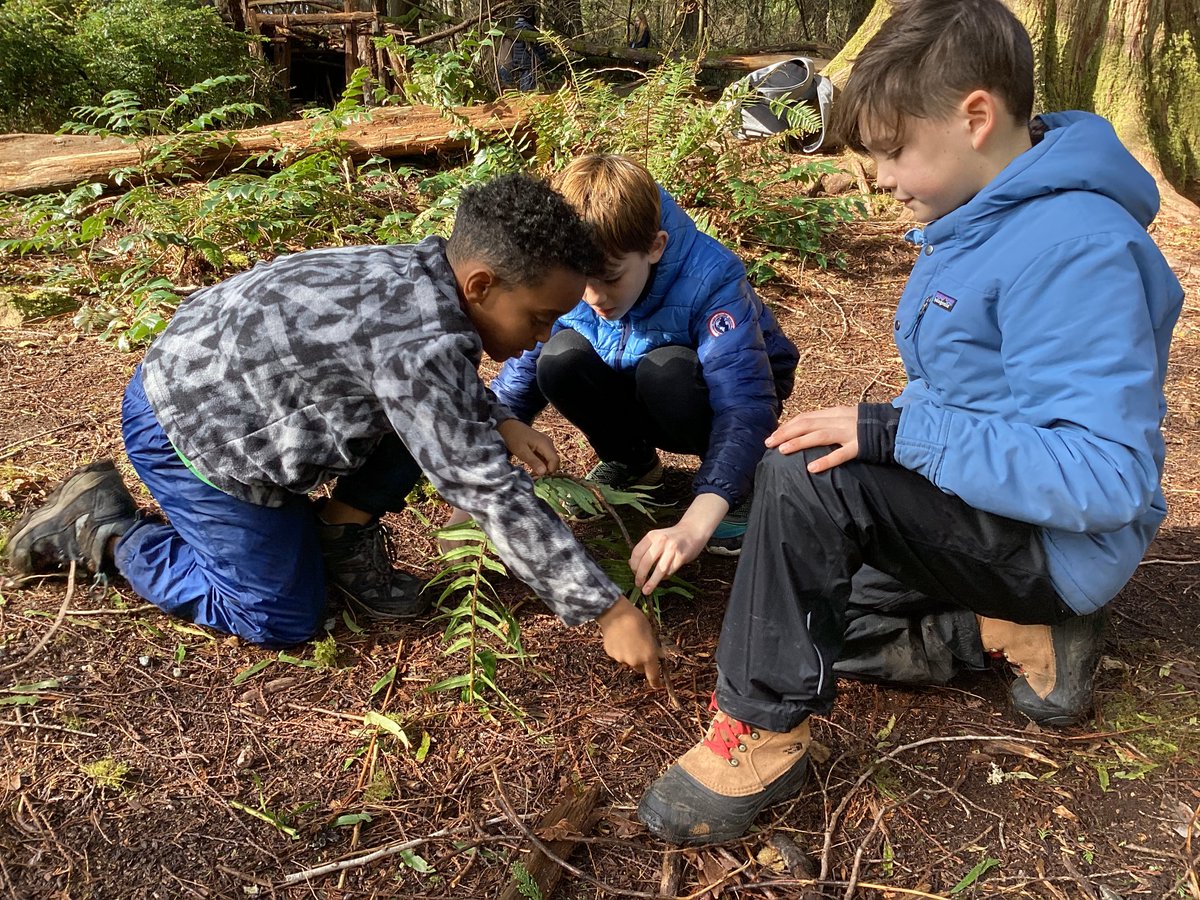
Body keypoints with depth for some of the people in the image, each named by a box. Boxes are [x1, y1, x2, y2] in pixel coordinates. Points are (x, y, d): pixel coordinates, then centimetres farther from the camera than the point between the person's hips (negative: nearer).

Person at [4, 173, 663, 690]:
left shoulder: (423, 272, -9)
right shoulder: (421, 343, -35)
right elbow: (491, 494, -33)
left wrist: (499, 423, -7)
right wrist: (607, 610, -28)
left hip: (228, 377, 8)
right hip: (186, 429, -8)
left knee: (436, 416, -3)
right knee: (281, 620, 2)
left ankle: (344, 534, 9)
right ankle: (103, 529, 11)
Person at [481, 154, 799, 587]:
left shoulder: (711, 279, -33)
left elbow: (745, 405, -43)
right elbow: (517, 381, -17)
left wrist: (694, 525, -57)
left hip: (715, 394, -3)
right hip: (642, 404, 4)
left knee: (664, 371, -37)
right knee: (561, 358, -27)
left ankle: (742, 482, -9)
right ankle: (631, 462, 2)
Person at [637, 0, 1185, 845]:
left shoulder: (1074, 248, -26)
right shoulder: (980, 214, 4)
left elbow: (1107, 478, -30)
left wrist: (894, 434, -32)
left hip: (1062, 542, -10)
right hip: (978, 504, 10)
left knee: (808, 476, -29)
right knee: (808, 607, 14)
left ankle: (763, 729, -14)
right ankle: (1020, 628, 10)